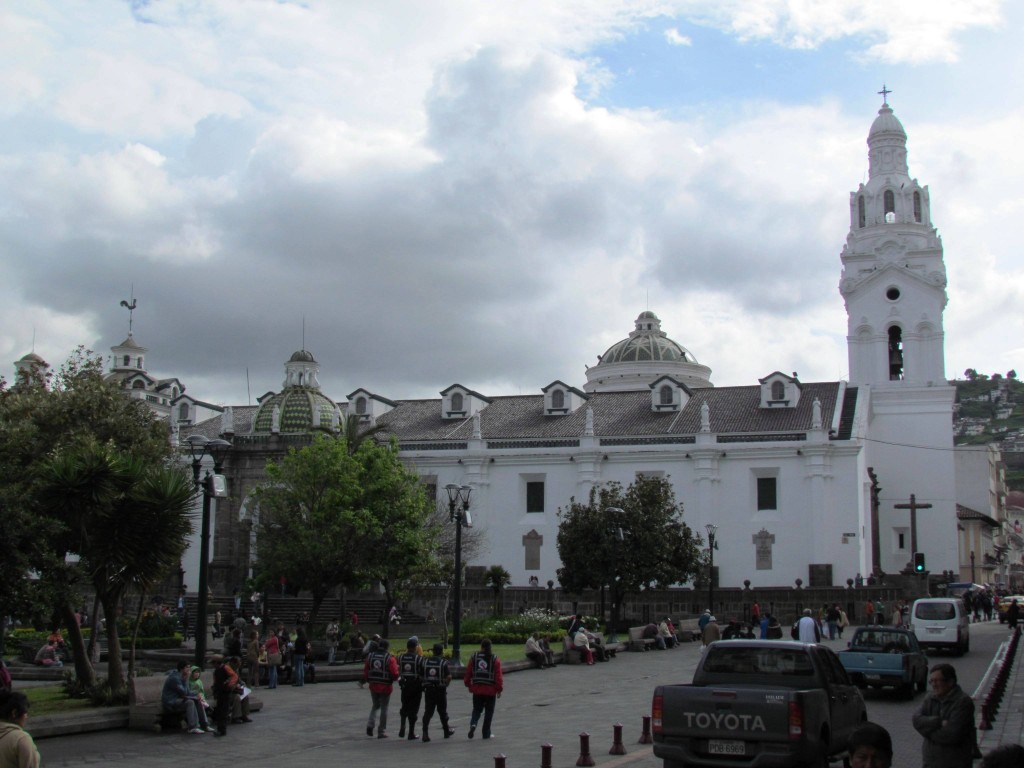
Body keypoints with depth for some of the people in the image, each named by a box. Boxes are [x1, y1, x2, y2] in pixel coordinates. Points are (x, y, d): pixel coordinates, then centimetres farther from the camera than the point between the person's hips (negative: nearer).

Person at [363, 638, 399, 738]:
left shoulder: (370, 656, 1)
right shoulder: (389, 658, -11)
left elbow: (365, 671, 3)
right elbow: (395, 674, -14)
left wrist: (365, 680, 19)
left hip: (373, 686, 4)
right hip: (386, 687, -4)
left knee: (375, 706, 23)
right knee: (384, 708, 8)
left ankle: (370, 724, 1)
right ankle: (382, 731, 12)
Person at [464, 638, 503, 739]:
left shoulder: (474, 657, -1)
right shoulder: (495, 659, -6)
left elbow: (468, 673, 3)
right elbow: (498, 676, -7)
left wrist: (468, 685, 17)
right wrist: (499, 689, 1)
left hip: (477, 689, 1)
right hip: (490, 690, -1)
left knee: (476, 709, 14)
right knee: (489, 712, 11)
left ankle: (473, 724, -14)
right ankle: (486, 734, 14)